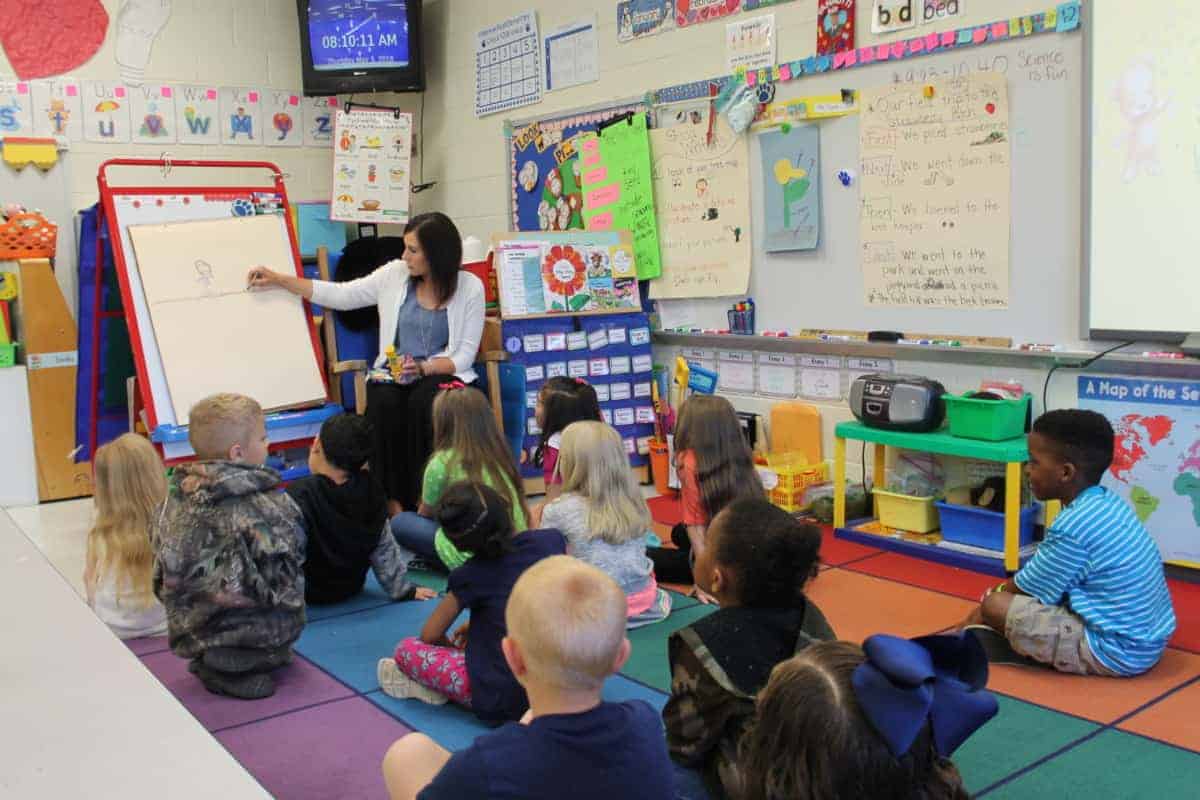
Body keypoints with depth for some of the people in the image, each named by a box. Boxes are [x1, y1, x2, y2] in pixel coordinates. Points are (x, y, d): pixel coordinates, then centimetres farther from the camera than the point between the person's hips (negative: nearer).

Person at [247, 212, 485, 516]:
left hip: (443, 375, -2)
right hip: (394, 374, 2)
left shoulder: (470, 287, -5)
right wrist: (278, 280, 3)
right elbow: (339, 295, 7)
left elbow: (465, 354, -5)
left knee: (425, 401, -35)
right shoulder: (395, 274, 2)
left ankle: (425, 498, -24)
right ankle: (393, 499, -22)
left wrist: (423, 368, -22)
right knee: (385, 403, -31)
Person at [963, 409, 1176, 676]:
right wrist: (1005, 589, 16)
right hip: (1147, 639, 10)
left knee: (995, 606, -16)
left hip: (1117, 653, -10)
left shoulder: (1071, 528, -22)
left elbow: (1025, 590, -8)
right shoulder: (1109, 503, 4)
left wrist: (997, 594, 11)